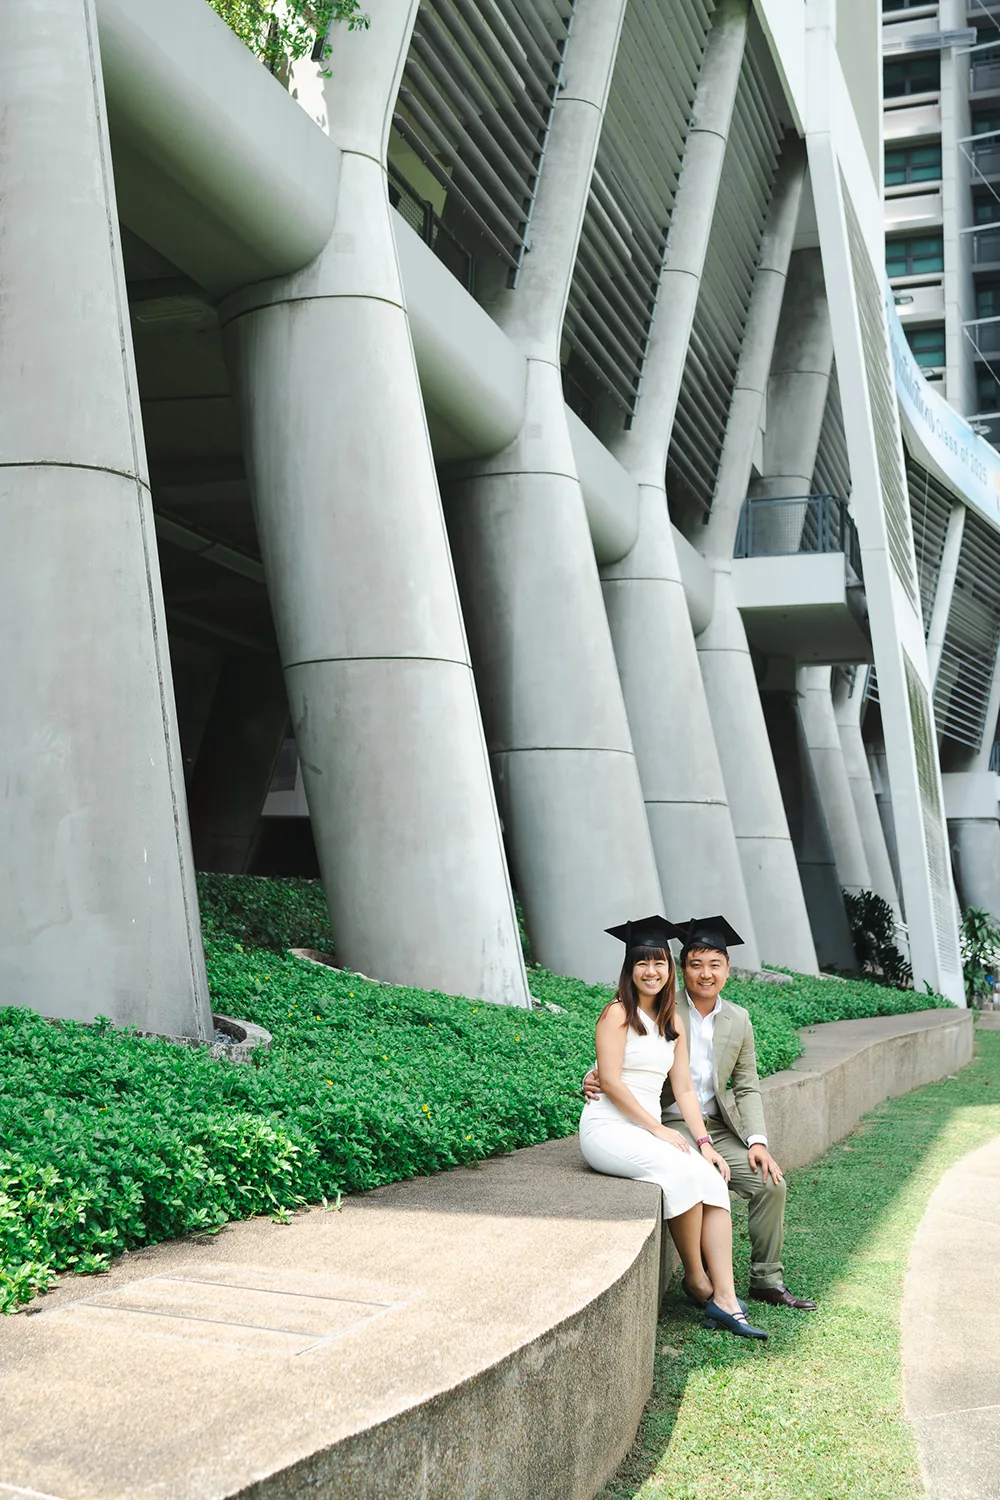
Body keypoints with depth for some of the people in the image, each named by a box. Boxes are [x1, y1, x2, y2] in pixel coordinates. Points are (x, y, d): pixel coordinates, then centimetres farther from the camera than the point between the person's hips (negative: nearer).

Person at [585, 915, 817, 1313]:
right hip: (670, 1125, -5)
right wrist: (594, 1078, -24)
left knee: (771, 1184, -10)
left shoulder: (738, 1019, 7)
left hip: (720, 1128, 5)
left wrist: (757, 1141, -3)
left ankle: (767, 1281, 7)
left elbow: (747, 1087, 10)